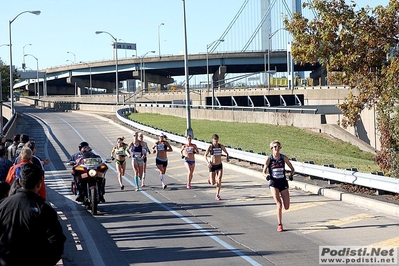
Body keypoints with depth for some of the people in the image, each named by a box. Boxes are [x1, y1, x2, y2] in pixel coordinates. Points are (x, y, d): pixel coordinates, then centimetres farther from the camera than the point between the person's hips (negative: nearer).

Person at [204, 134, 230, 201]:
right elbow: (205, 155, -4)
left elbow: (226, 153, 13)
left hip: (219, 165, 2)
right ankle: (210, 177, 37)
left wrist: (227, 158, -8)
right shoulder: (210, 147, -9)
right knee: (213, 183, -1)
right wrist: (208, 162, -21)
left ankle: (217, 195, -7)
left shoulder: (221, 146, -2)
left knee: (219, 179, -16)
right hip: (212, 166, -2)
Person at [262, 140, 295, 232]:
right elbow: (264, 171, 4)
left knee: (286, 207, 1)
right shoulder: (269, 159, -4)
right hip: (274, 183, -2)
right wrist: (267, 175, -17)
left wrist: (291, 175, -12)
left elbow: (292, 169, 8)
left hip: (283, 182, 2)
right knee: (279, 205, -17)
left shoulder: (284, 158, 0)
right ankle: (279, 225, -3)